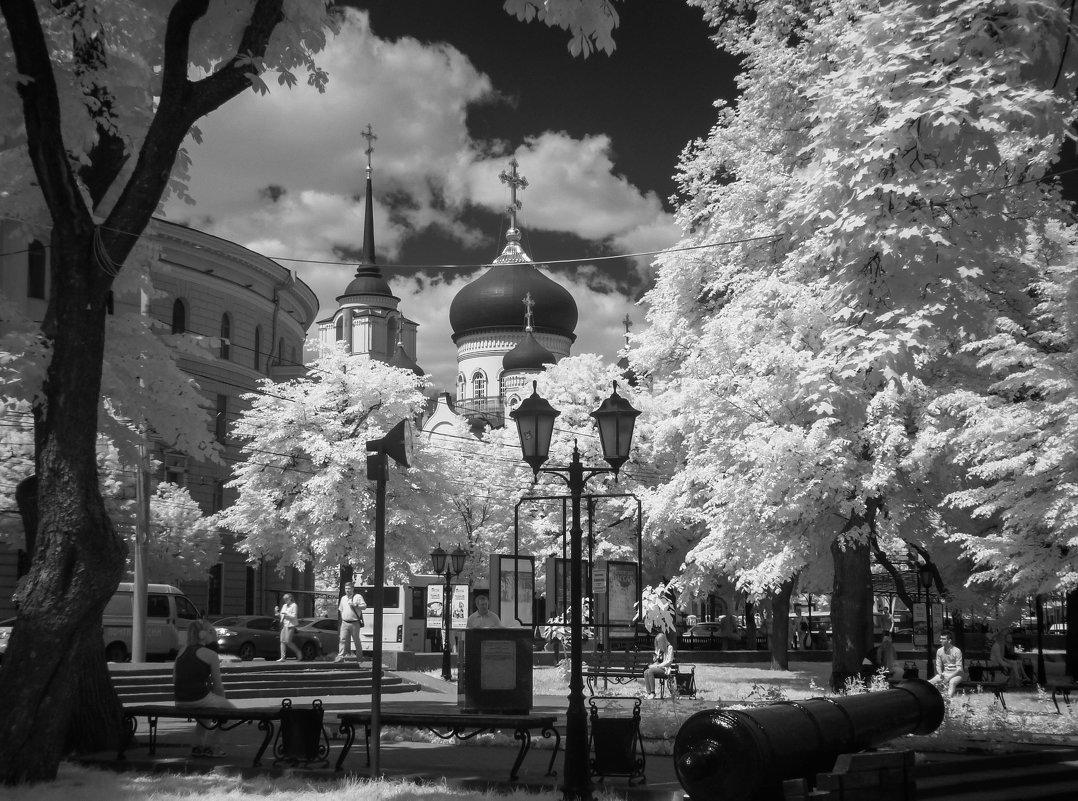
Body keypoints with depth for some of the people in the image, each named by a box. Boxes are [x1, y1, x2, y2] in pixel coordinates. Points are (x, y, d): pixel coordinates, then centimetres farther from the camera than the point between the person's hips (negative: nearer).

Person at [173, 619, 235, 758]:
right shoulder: (211, 654, -5)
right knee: (231, 709, 18)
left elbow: (174, 679, 15)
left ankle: (197, 746, 33)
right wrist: (221, 701, 15)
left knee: (204, 710, 38)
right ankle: (210, 746, 19)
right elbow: (218, 685, -3)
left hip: (180, 701, 7)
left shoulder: (182, 651, 13)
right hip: (200, 698, -7)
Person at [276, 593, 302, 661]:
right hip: (284, 625, 7)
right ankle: (282, 657, -4)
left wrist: (286, 614, -17)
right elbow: (281, 616, 22)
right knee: (282, 641, -2)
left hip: (290, 625, -7)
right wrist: (278, 613, 2)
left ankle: (298, 652, 6)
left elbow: (294, 616, -10)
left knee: (287, 641, -12)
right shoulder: (284, 606, 19)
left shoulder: (294, 606, -3)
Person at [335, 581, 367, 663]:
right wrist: (342, 618, 15)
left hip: (354, 623, -4)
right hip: (345, 623, 4)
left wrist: (355, 605, -18)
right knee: (343, 639, -7)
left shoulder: (358, 597, 0)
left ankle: (359, 657, 14)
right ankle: (340, 656, -10)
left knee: (356, 641, 4)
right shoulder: (343, 598, 15)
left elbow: (364, 606, -6)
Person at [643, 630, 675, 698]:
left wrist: (657, 665, -13)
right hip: (657, 668, 7)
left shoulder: (669, 648, -1)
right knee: (646, 672, -25)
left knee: (650, 671, -32)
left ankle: (653, 693, -31)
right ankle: (648, 693, -33)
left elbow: (669, 661, -8)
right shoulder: (659, 649, 22)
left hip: (665, 669, -7)